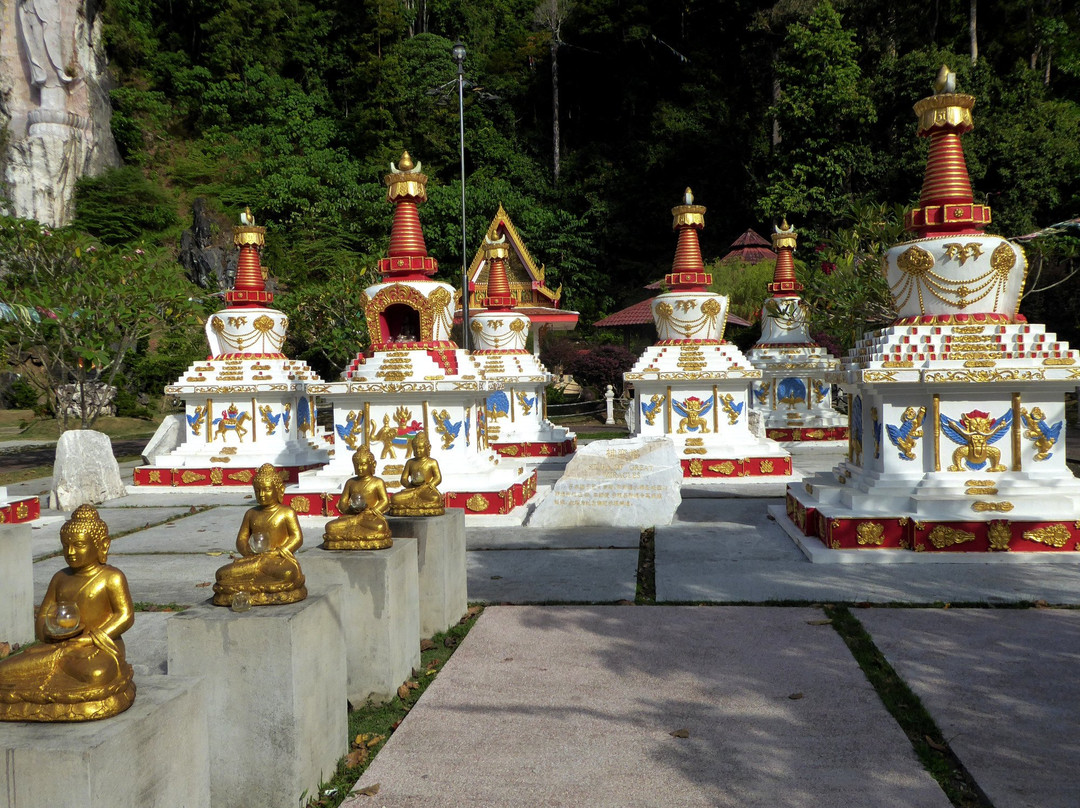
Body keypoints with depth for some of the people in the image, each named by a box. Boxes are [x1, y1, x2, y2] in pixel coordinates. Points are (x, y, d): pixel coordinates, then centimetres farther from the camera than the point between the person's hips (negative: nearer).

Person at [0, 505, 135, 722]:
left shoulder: (111, 578, -2)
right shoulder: (60, 579, 17)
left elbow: (126, 616, -9)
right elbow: (41, 618, 17)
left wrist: (91, 639, -19)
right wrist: (49, 632, -7)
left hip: (99, 648, -4)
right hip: (59, 647, 5)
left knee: (97, 674, -38)